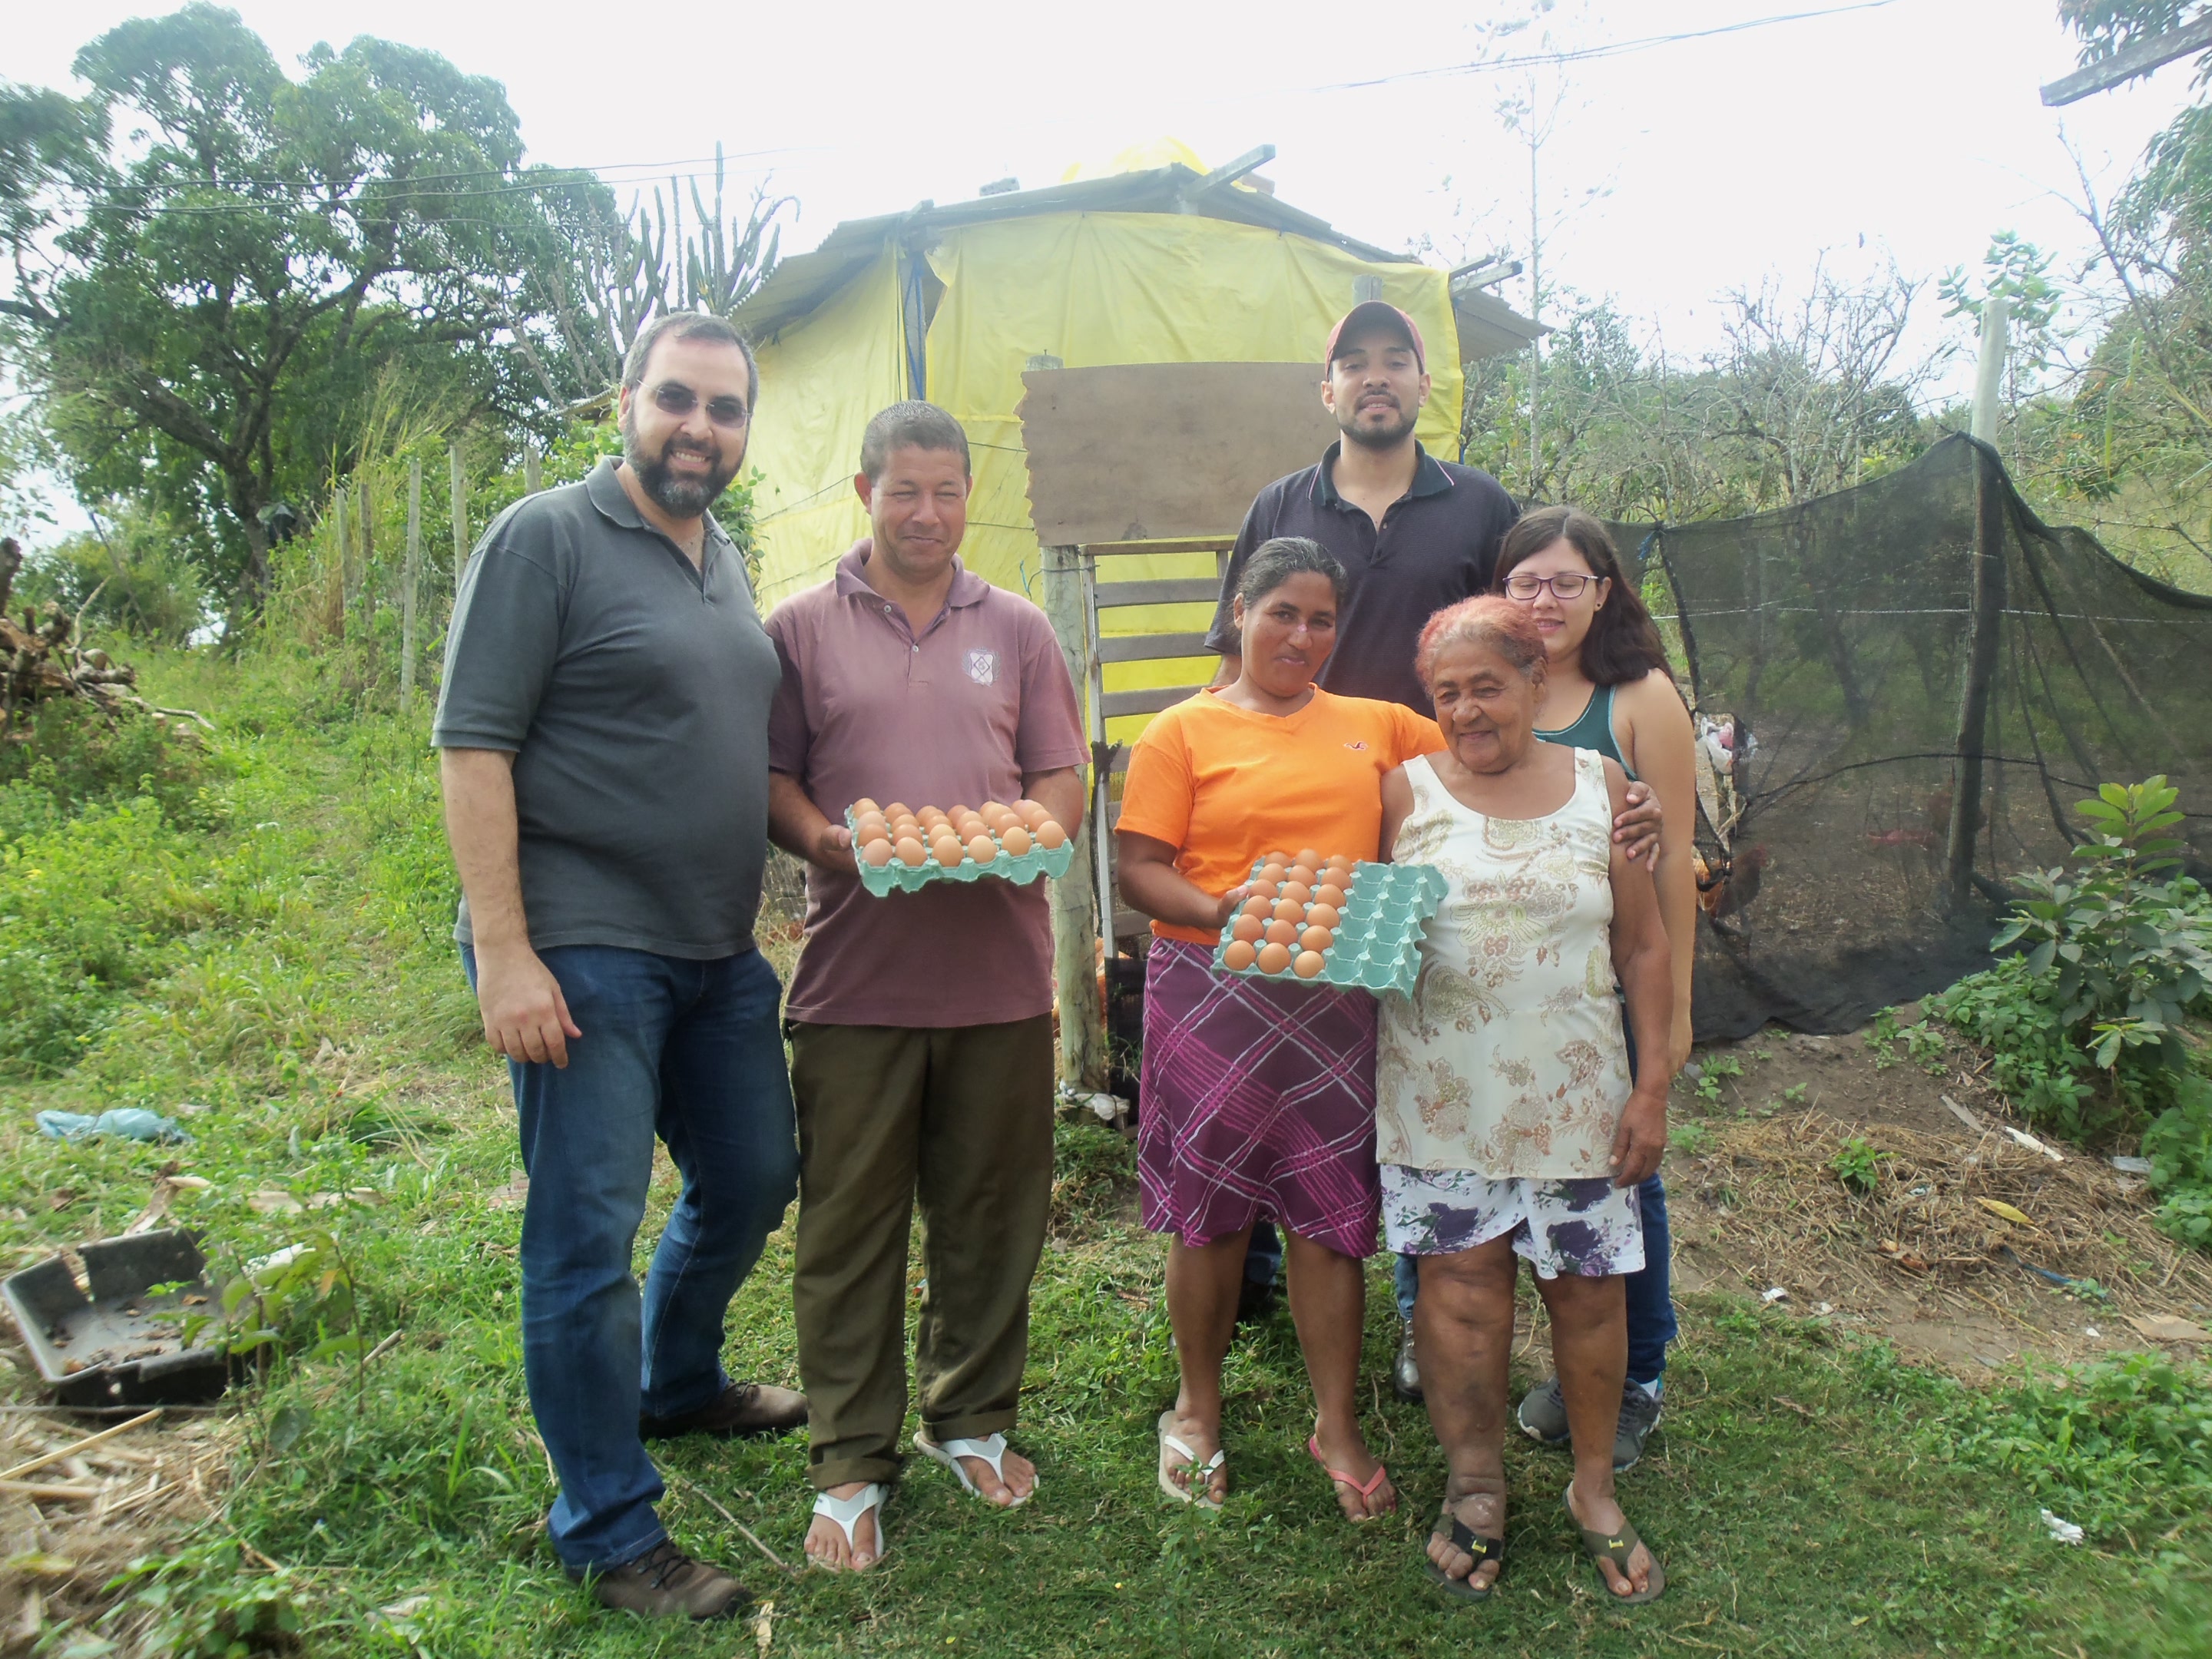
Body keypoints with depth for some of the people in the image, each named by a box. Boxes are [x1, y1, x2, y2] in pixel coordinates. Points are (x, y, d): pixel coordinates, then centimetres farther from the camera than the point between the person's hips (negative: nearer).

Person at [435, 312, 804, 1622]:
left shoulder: (728, 562, 15)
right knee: (589, 1231, 0)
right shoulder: (546, 539, -7)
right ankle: (609, 1531, 15)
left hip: (719, 953, 8)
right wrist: (502, 951, -18)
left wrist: (793, 873, 15)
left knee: (753, 1180, 18)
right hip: (584, 952, -8)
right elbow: (473, 746, -13)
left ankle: (675, 1384, 44)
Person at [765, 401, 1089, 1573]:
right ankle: (851, 1462, 19)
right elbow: (770, 779, 4)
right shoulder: (802, 628, 7)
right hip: (854, 976, -2)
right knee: (849, 1221, 4)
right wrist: (827, 839, -16)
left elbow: (1062, 780, 11)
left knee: (990, 1211, 11)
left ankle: (974, 1419, 31)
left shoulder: (1018, 629, 13)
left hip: (999, 970, 2)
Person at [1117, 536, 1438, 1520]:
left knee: (1332, 1214, 7)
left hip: (1336, 999, 2)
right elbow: (1138, 868, -4)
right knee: (1208, 1209, 9)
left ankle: (1337, 1426, 24)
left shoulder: (1376, 726, 12)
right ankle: (1198, 1410, 30)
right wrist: (1218, 911, -21)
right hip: (1212, 996, -2)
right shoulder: (1184, 732, 2)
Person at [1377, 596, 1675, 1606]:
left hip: (1573, 1094, 1)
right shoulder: (1404, 792, 1)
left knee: (1587, 1288, 8)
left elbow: (1644, 947, 4)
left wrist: (1653, 1085, 0)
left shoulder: (1599, 786, 3)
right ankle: (1475, 1487, 25)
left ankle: (1594, 1489, 29)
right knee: (1458, 1285, 4)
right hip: (1442, 1093, 0)